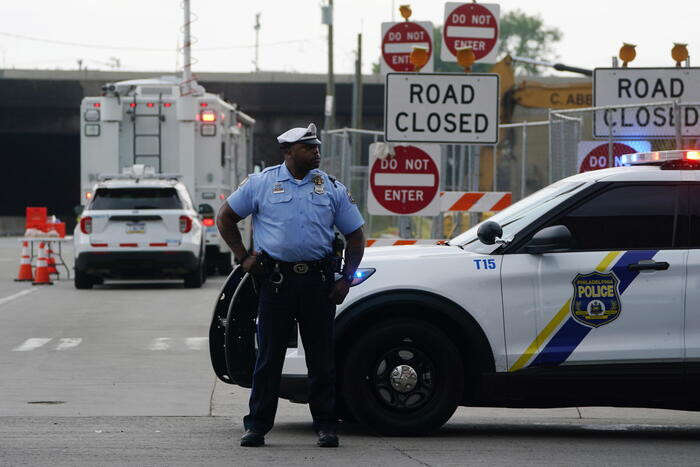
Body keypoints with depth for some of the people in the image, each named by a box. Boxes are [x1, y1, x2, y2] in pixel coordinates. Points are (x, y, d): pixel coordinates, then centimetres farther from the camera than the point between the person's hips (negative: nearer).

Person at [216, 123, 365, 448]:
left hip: (319, 281, 1)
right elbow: (225, 218, 13)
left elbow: (355, 235, 14)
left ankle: (325, 426, 9)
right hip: (276, 279, -1)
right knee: (268, 356, 1)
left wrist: (346, 279, 4)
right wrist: (243, 257, 5)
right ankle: (257, 426, 7)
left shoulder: (332, 188, 9)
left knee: (322, 357, 2)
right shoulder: (262, 183, 4)